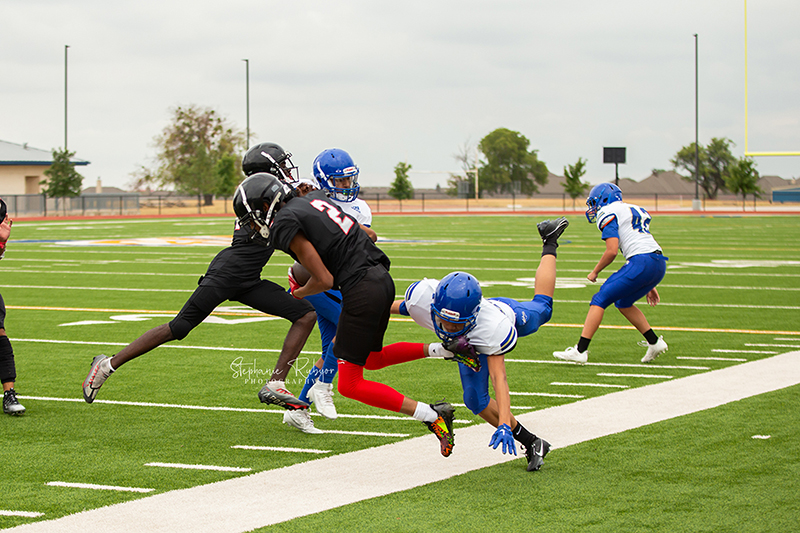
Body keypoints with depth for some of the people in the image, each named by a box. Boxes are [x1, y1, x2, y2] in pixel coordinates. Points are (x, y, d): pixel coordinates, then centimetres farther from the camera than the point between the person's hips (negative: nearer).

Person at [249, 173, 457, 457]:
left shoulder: (285, 224, -10)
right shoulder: (313, 197, 15)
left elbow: (325, 280, -12)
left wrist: (298, 294, 10)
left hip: (362, 289, -9)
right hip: (382, 277, 9)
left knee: (350, 385, 1)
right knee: (371, 359, 29)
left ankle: (432, 416, -6)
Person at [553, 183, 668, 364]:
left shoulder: (608, 214, 1)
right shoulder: (635, 210, 28)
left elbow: (612, 250, -10)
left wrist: (595, 271, 6)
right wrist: (648, 285, 31)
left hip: (641, 264, -8)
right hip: (659, 264, 8)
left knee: (600, 300, -3)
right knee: (623, 303, 25)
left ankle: (580, 351, -8)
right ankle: (654, 342, 21)